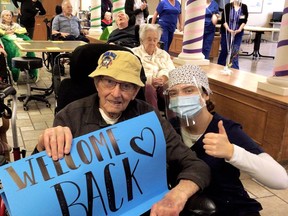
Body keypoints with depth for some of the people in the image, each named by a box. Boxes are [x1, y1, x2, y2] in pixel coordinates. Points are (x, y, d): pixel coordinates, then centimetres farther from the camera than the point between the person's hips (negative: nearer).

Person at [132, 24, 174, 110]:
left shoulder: (164, 54, 27)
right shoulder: (134, 53, 17)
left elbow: (171, 71, 9)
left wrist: (163, 78, -14)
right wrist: (150, 80, -16)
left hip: (163, 85, 3)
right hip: (143, 84, -2)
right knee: (149, 89, -39)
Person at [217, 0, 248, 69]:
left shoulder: (244, 7, 1)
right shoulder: (228, 6, -5)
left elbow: (244, 20, 0)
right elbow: (223, 20, -8)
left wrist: (239, 29, -14)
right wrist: (228, 29, -20)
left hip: (238, 33, 1)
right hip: (226, 32, -1)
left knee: (235, 52, -1)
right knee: (224, 50, 4)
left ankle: (234, 69, 7)